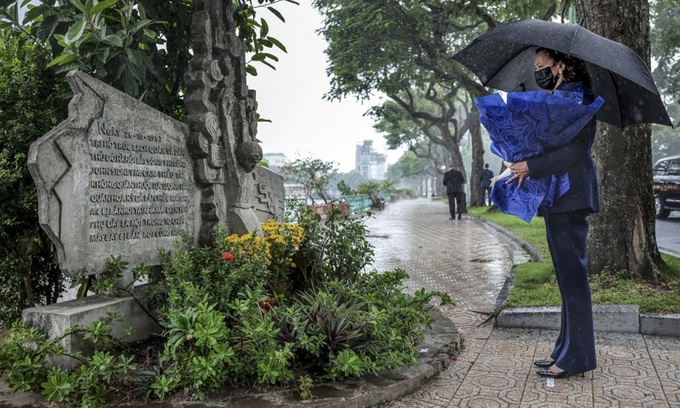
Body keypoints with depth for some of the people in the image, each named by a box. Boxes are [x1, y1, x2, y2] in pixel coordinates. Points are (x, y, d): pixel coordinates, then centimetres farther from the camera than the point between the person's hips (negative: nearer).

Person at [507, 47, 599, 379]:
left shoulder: (574, 96, -9)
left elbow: (576, 149, -19)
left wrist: (531, 167, -17)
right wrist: (527, 168, 5)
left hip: (568, 198, -10)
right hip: (559, 198, 10)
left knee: (571, 273, -7)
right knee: (568, 274, 12)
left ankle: (576, 357, 1)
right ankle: (566, 350, 20)